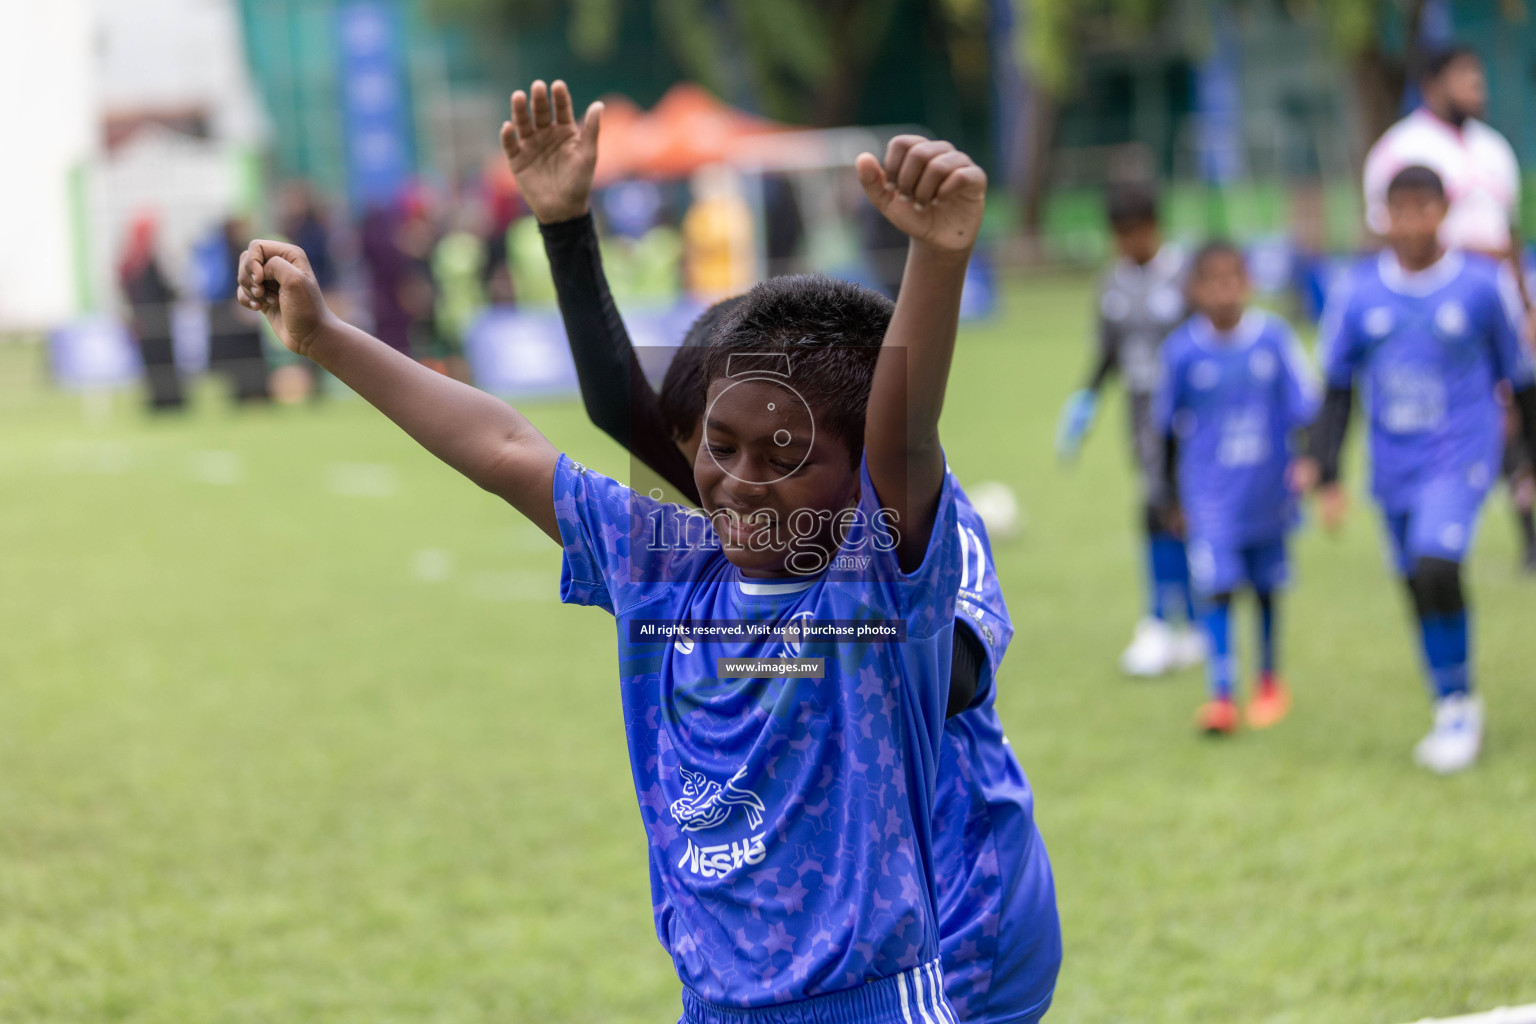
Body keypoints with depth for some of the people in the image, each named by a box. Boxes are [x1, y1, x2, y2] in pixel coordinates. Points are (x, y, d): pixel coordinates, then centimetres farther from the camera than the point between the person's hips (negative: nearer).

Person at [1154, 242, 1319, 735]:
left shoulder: (1273, 337, -7)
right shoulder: (1182, 350, -8)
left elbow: (1304, 408, 0)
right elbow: (1169, 426, 4)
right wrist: (1172, 492, 10)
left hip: (1267, 487, 2)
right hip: (1210, 495, -2)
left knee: (1267, 586, 15)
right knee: (1217, 587, -12)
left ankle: (1269, 681, 34)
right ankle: (1221, 695, -11)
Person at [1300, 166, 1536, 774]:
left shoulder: (1483, 286, -6)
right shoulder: (1357, 296, -2)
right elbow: (1337, 390, 6)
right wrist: (1326, 476, -1)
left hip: (1461, 459, -3)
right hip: (1394, 467, 4)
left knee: (1436, 570, -22)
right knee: (1418, 587, 8)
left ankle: (1459, 704, -5)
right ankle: (1453, 717, 25)